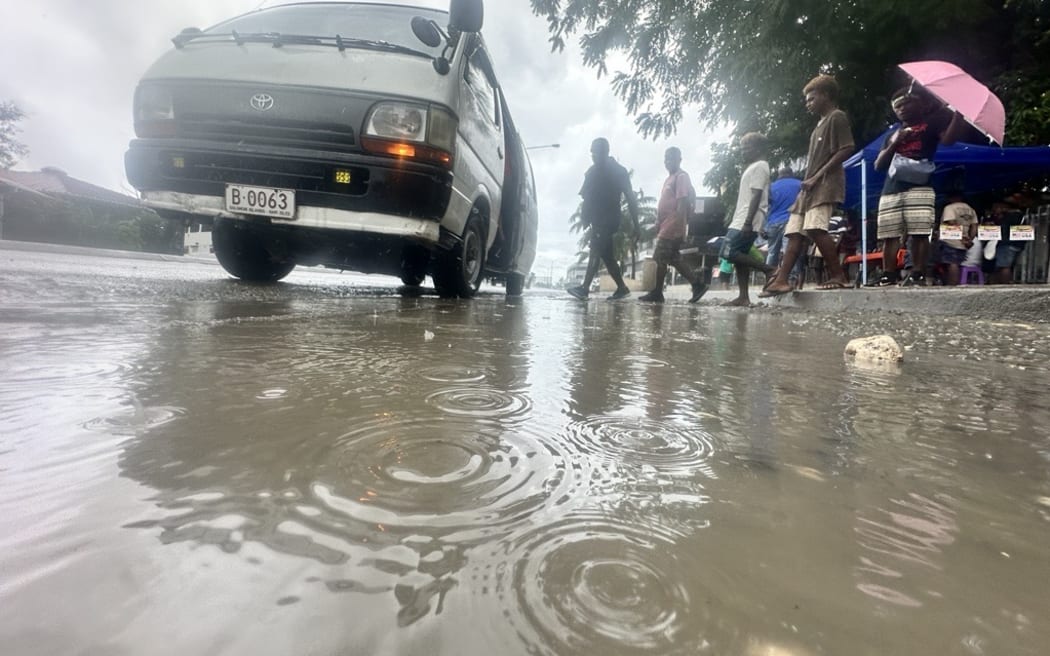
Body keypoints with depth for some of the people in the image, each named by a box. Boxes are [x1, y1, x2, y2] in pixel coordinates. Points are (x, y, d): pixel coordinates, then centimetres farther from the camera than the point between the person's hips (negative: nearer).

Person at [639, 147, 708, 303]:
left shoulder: (681, 176, -9)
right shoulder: (670, 177, 21)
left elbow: (683, 202, -18)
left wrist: (678, 225, -24)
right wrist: (658, 223, 21)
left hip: (672, 227, -10)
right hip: (666, 226, 10)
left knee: (661, 259, -5)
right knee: (673, 259, 9)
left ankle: (657, 293, 3)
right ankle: (697, 284, 12)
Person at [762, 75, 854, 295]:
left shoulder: (837, 116, 0)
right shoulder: (820, 125, 26)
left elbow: (847, 150, -11)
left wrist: (817, 176, -14)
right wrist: (808, 180, 10)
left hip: (825, 184, -9)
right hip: (810, 186, 9)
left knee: (815, 228, -23)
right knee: (795, 232, 0)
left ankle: (838, 276, -17)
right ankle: (781, 280, -4)